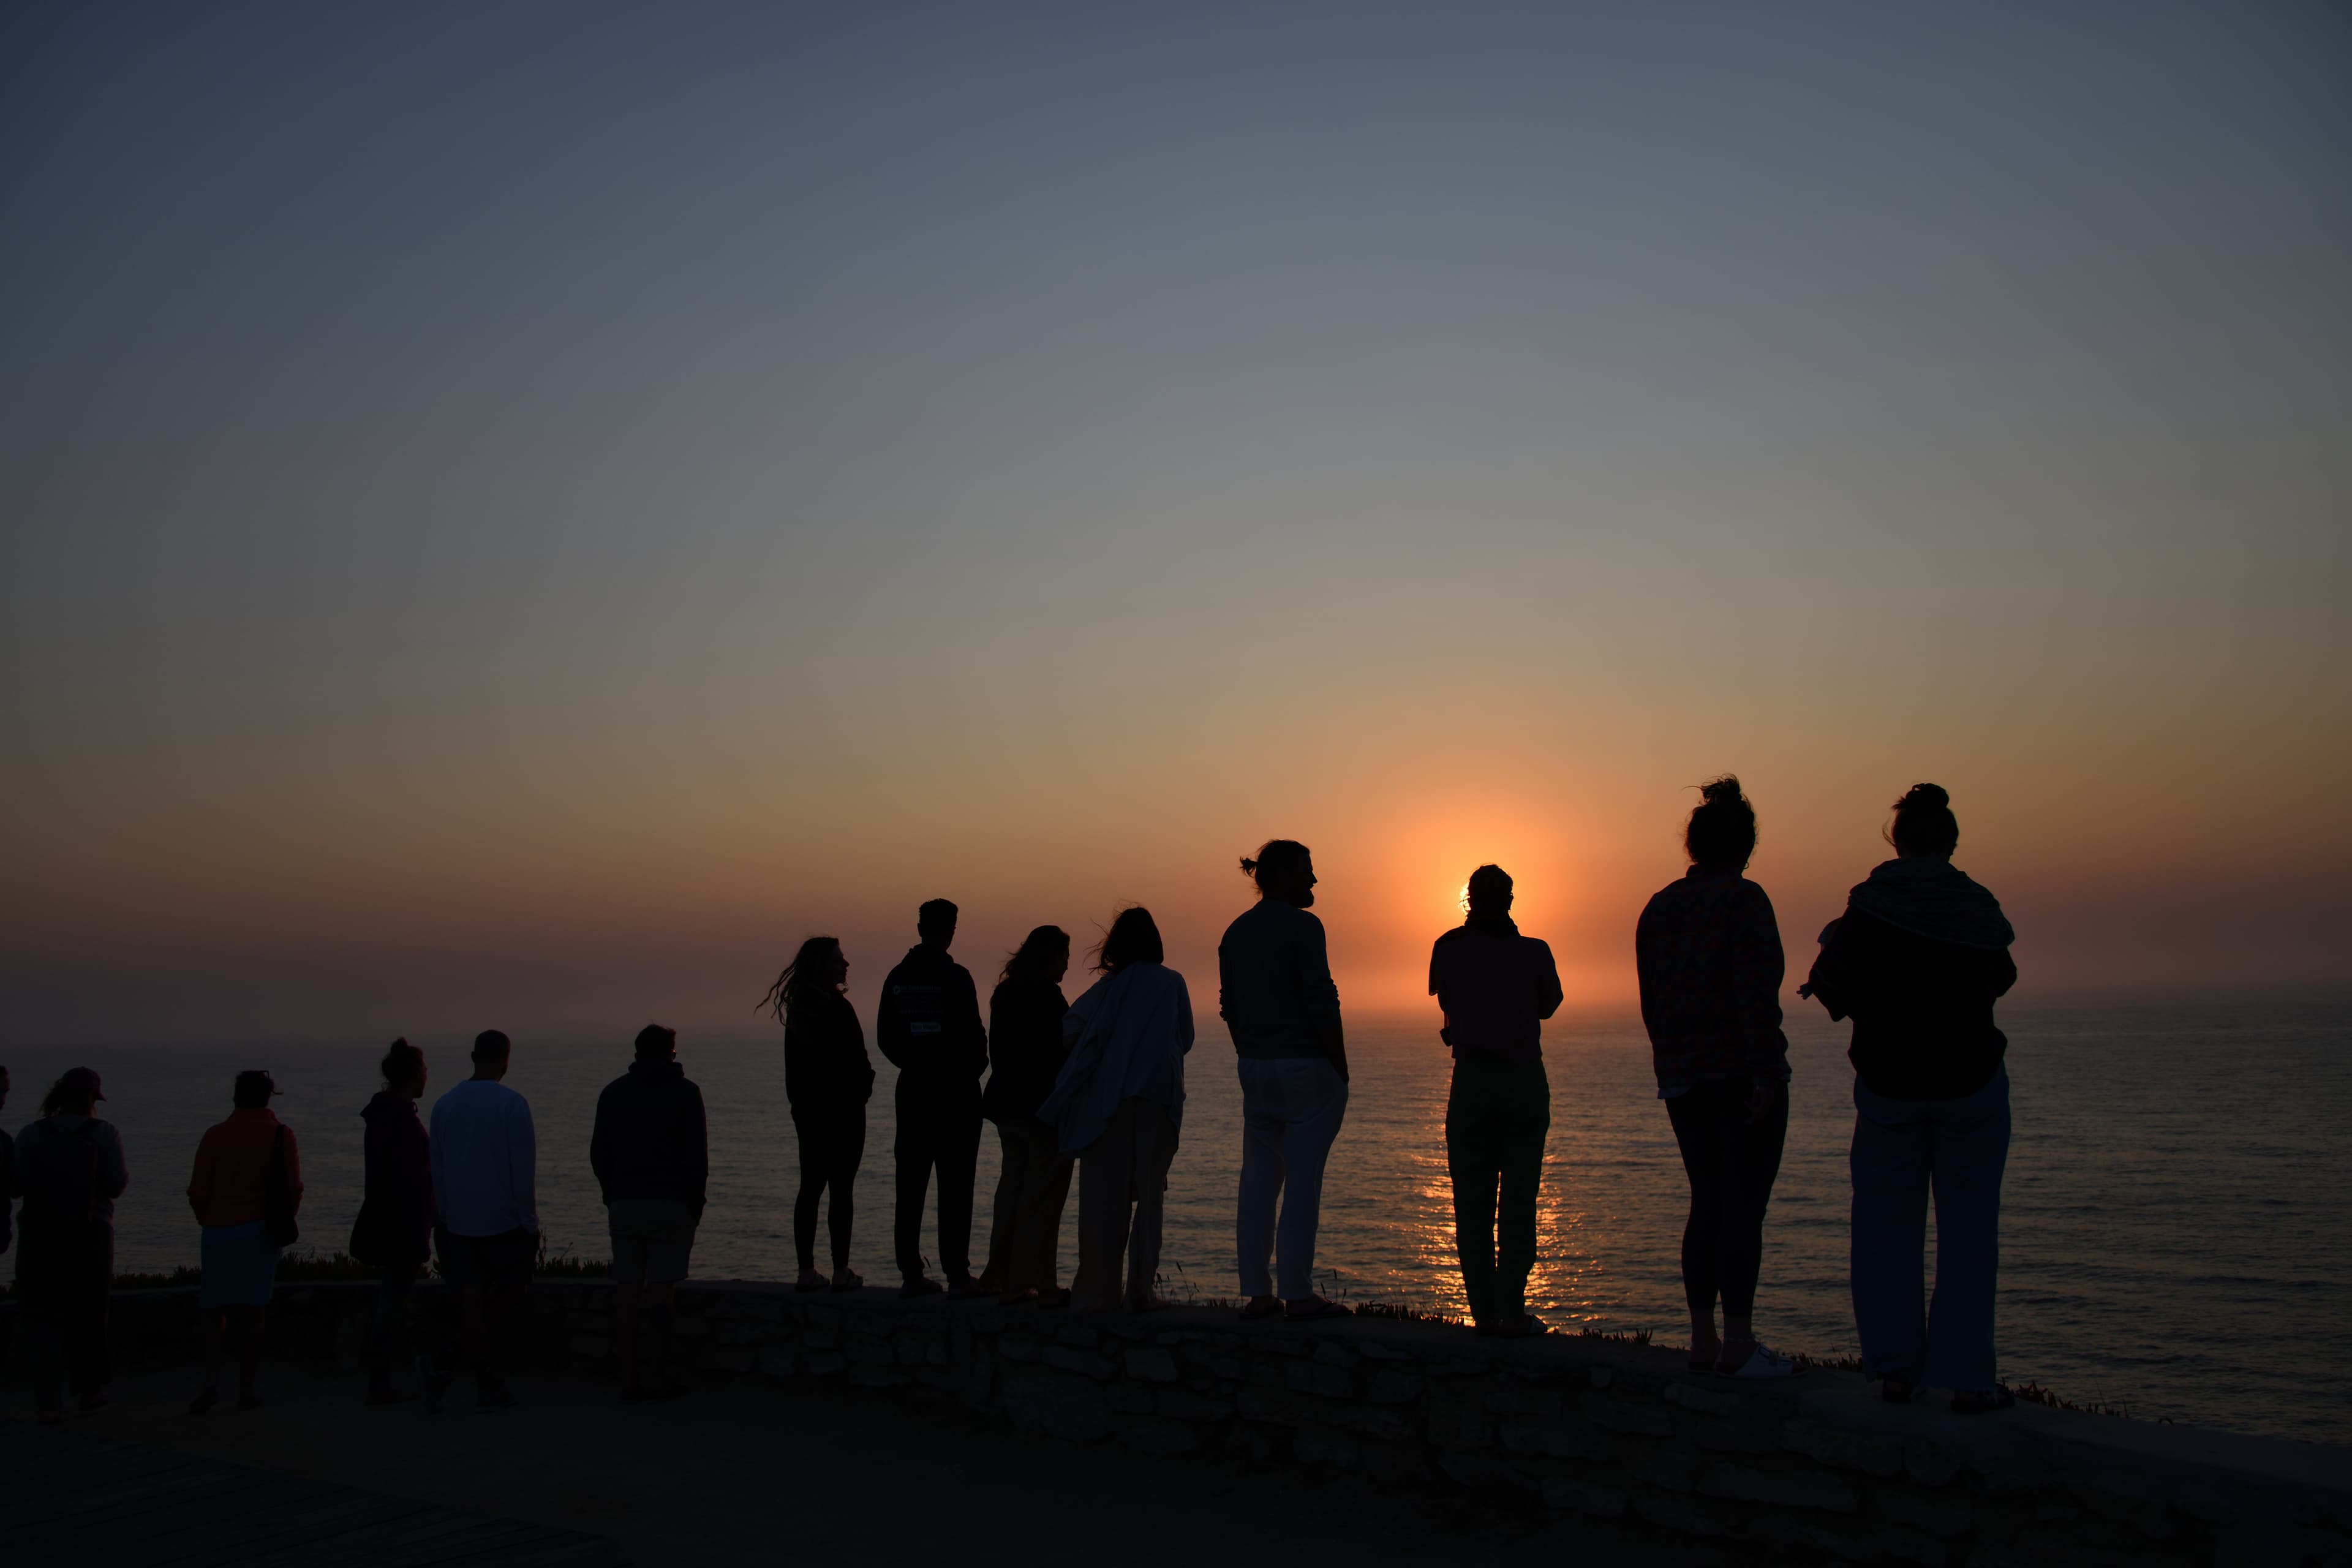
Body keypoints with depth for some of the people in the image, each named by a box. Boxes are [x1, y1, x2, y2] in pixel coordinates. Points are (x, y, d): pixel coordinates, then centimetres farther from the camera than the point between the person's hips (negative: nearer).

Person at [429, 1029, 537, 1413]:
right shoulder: (511, 1104, -10)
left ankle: (487, 1385, 4)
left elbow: (436, 1166, 11)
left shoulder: (445, 1103, 6)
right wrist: (530, 1220, -5)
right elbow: (523, 1166, -11)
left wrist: (443, 1217, 18)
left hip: (458, 1219, 5)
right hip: (503, 1219, -5)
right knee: (507, 1295, 10)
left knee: (471, 1297, 5)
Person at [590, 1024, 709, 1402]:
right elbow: (697, 1155, -5)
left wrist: (613, 1197, 15)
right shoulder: (685, 1092, 0)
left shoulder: (613, 1092, 11)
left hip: (624, 1204, 3)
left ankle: (629, 1378, 6)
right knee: (659, 1291, -2)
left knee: (626, 1292, 5)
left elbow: (598, 1154, 10)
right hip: (670, 1203, -3)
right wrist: (696, 1201, 2)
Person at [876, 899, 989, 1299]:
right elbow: (972, 1034, -14)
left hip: (913, 1090, 5)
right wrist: (974, 1068, 5)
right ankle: (957, 1276, -2)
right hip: (956, 1090, -5)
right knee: (955, 1185, -1)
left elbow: (885, 1037, 8)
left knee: (911, 1183, 9)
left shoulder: (898, 977, 5)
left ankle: (911, 1274, 11)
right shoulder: (955, 977, -13)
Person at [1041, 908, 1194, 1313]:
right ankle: (1140, 1290, -1)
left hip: (1105, 1099, 1)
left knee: (1103, 1196, 4)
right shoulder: (1172, 983, 7)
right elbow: (1185, 1039, 13)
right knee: (1149, 1195, 5)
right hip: (1158, 1097, -1)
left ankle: (1097, 1291, 2)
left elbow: (1070, 1026, -4)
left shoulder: (1108, 987, 7)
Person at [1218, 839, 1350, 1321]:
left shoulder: (1235, 933, 11)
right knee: (1302, 1180, -3)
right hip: (1307, 1065, -7)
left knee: (1258, 1179, 8)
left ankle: (1258, 1294, 10)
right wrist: (1341, 1069, -8)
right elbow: (1322, 1003, -15)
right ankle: (1296, 1294, -2)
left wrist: (1251, 1060, 19)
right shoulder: (1301, 927, -12)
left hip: (1254, 1066, 7)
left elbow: (1230, 1008, 14)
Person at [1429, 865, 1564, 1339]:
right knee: (1518, 1199, 2)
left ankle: (1485, 1311, 4)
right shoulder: (1533, 951, -4)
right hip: (1525, 1082, -1)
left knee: (1472, 1201, 5)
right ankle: (1511, 1313, -1)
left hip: (1471, 1082, 1)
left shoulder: (1449, 950, -1)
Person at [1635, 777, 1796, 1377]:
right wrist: (1767, 1074, -17)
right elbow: (1755, 995, -18)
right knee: (1744, 1205, -2)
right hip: (1743, 1075, -7)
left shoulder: (1658, 907, 11)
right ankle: (1738, 1344, 0)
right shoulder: (1744, 899, -10)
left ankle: (1703, 1340, 14)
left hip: (1681, 1079, 7)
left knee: (1707, 1203, 12)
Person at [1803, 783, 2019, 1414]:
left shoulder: (1867, 906, -10)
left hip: (1887, 1084, 0)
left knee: (1886, 1225, 9)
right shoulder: (1979, 908, -6)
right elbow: (1999, 978, 10)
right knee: (1967, 1230, 4)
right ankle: (1966, 1376, 2)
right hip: (1971, 1085, 0)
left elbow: (1832, 989, -9)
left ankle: (1895, 1367, 10)